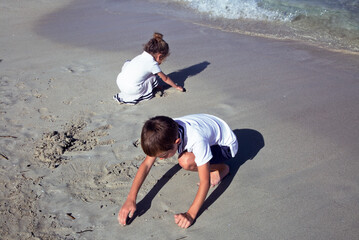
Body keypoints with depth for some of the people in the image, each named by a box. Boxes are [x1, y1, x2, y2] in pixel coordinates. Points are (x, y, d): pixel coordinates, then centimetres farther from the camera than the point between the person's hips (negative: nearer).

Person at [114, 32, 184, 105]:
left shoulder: (141, 56, 14)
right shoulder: (153, 64, -6)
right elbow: (165, 79, 7)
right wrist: (177, 87, 19)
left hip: (119, 81, 6)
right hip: (131, 89, -6)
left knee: (127, 63, 30)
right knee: (153, 76, 7)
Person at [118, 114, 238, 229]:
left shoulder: (197, 140, -41)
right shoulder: (165, 133, -22)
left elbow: (205, 182, -37)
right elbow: (146, 164, -19)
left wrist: (190, 214, -43)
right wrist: (131, 199, -25)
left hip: (226, 145, -7)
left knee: (185, 161, -30)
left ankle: (222, 168, -6)